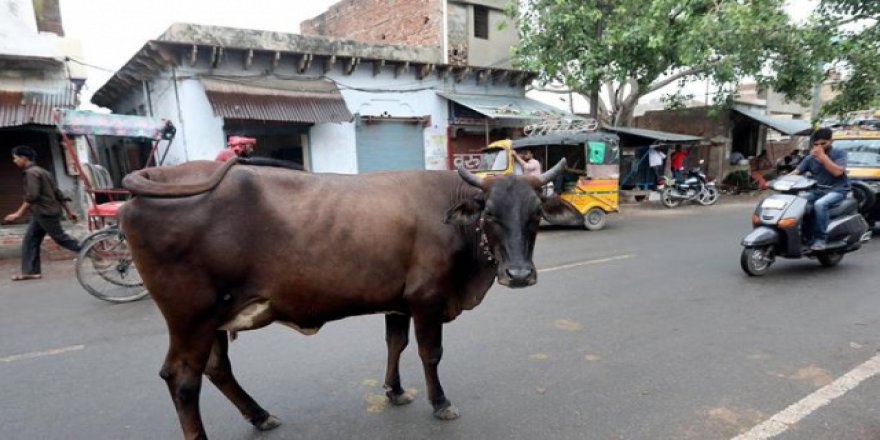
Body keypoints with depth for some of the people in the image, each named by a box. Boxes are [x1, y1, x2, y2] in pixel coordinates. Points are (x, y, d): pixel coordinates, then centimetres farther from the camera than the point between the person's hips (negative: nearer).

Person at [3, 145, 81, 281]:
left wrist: (18, 214, -19)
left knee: (61, 238, -3)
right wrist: (69, 211, 15)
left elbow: (32, 196, -22)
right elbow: (58, 193, 15)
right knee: (29, 241, 9)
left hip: (46, 213, -10)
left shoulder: (31, 172, -13)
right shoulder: (41, 171, 17)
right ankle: (30, 271, 10)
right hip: (40, 214, 10)